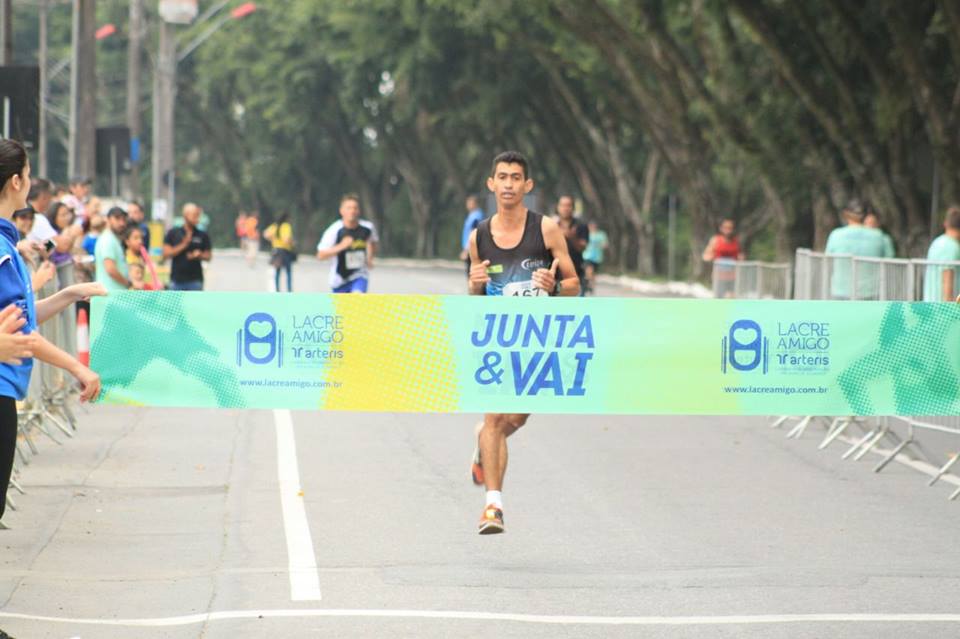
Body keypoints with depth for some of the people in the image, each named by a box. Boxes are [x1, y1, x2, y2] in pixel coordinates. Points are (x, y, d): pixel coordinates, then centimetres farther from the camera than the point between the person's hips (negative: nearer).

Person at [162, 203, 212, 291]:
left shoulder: (202, 235, 5)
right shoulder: (173, 233, 3)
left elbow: (208, 256, 9)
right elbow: (166, 254, -3)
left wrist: (200, 255, -14)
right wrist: (183, 245, -13)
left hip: (195, 280, 0)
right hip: (177, 280, 0)